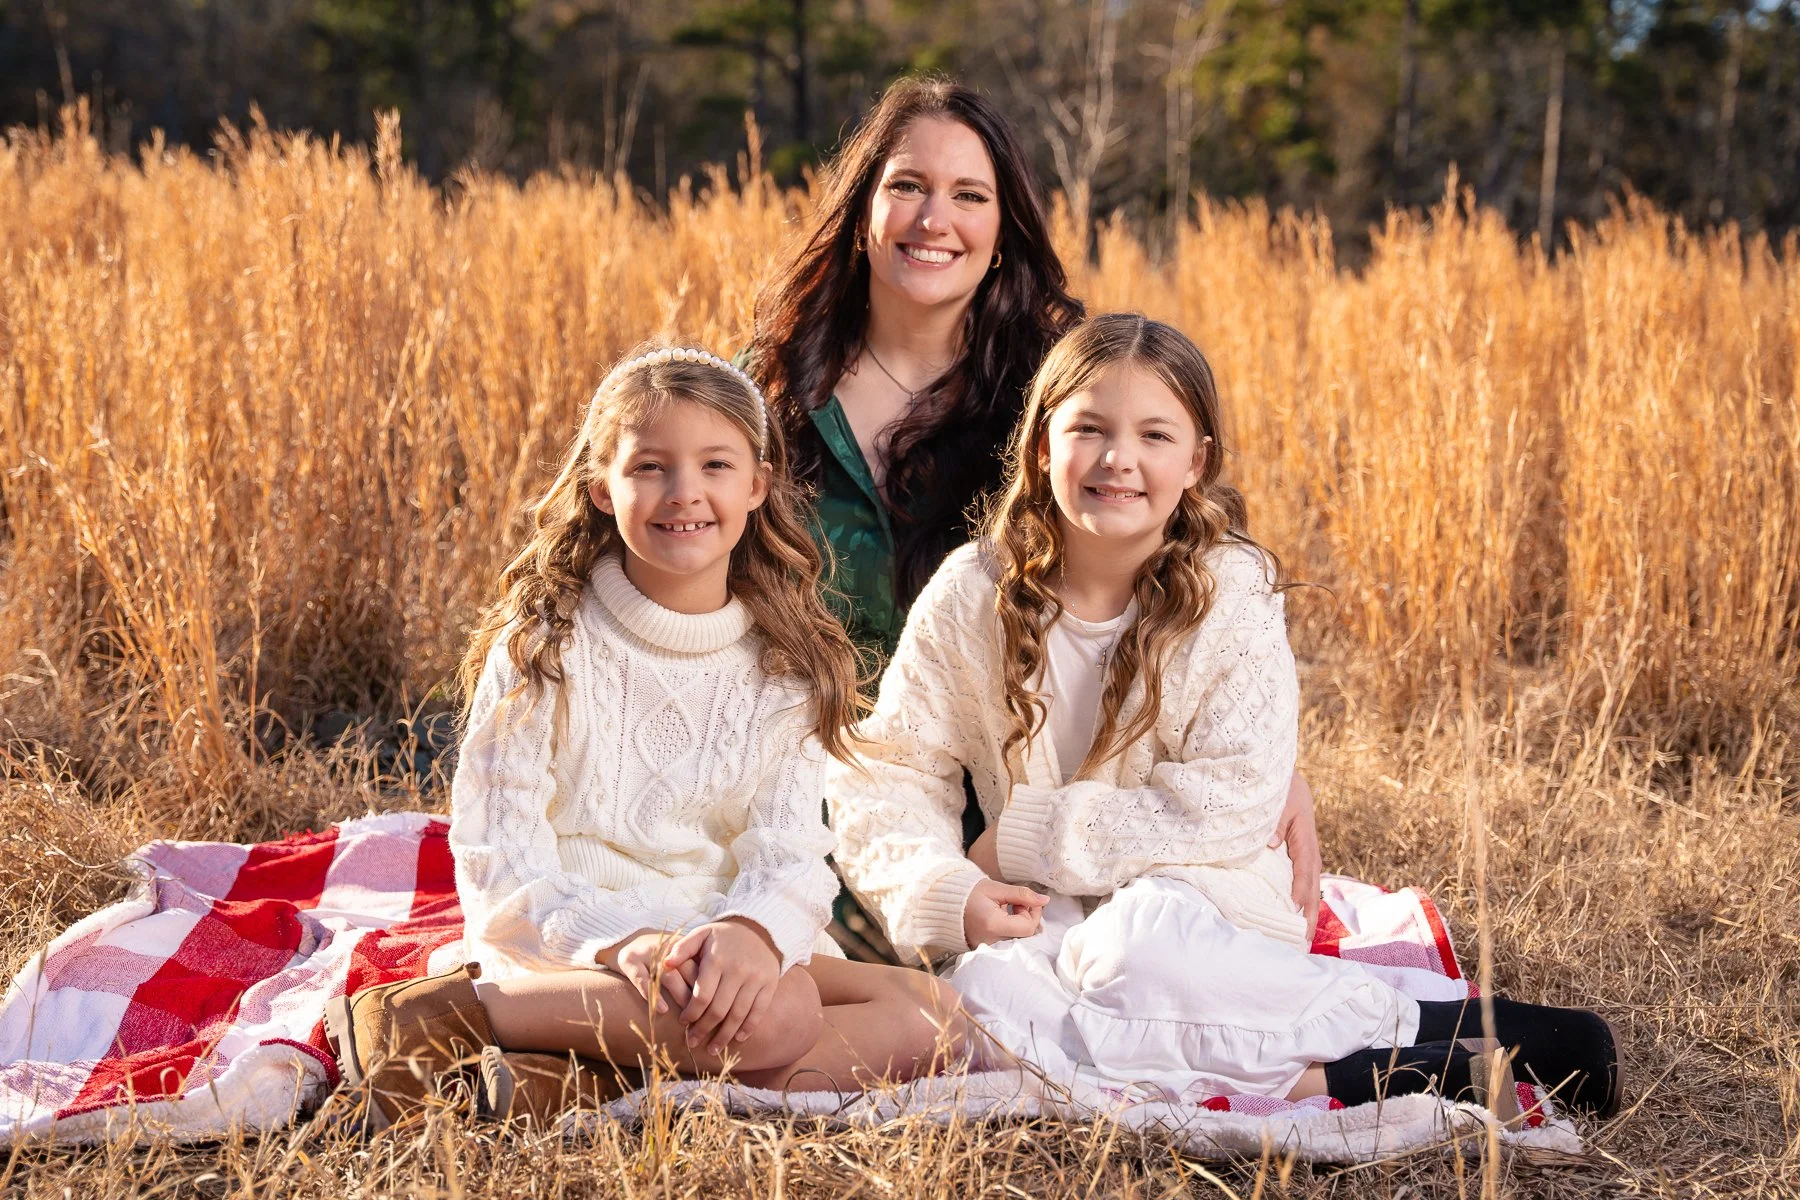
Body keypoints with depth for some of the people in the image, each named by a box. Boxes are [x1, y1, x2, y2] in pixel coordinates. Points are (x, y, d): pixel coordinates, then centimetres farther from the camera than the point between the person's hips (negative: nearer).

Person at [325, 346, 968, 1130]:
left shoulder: (787, 665, 7)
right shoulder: (544, 646, -5)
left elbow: (792, 852, -3)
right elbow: (502, 868, -10)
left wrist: (752, 932, -27)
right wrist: (623, 942, -29)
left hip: (707, 946, 6)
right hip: (564, 946, -6)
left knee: (928, 1019, -16)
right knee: (778, 1009, -31)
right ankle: (439, 1015, -26)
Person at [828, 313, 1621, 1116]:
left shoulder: (1233, 591, -7)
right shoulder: (970, 598, -1)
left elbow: (1232, 802, -14)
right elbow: (888, 778, 1)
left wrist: (1028, 835, -15)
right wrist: (944, 890, -19)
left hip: (1197, 901, -3)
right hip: (1043, 923, 3)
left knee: (1139, 943, -36)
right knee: (984, 994, -30)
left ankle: (1444, 1026, -23)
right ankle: (1309, 1082, -29)